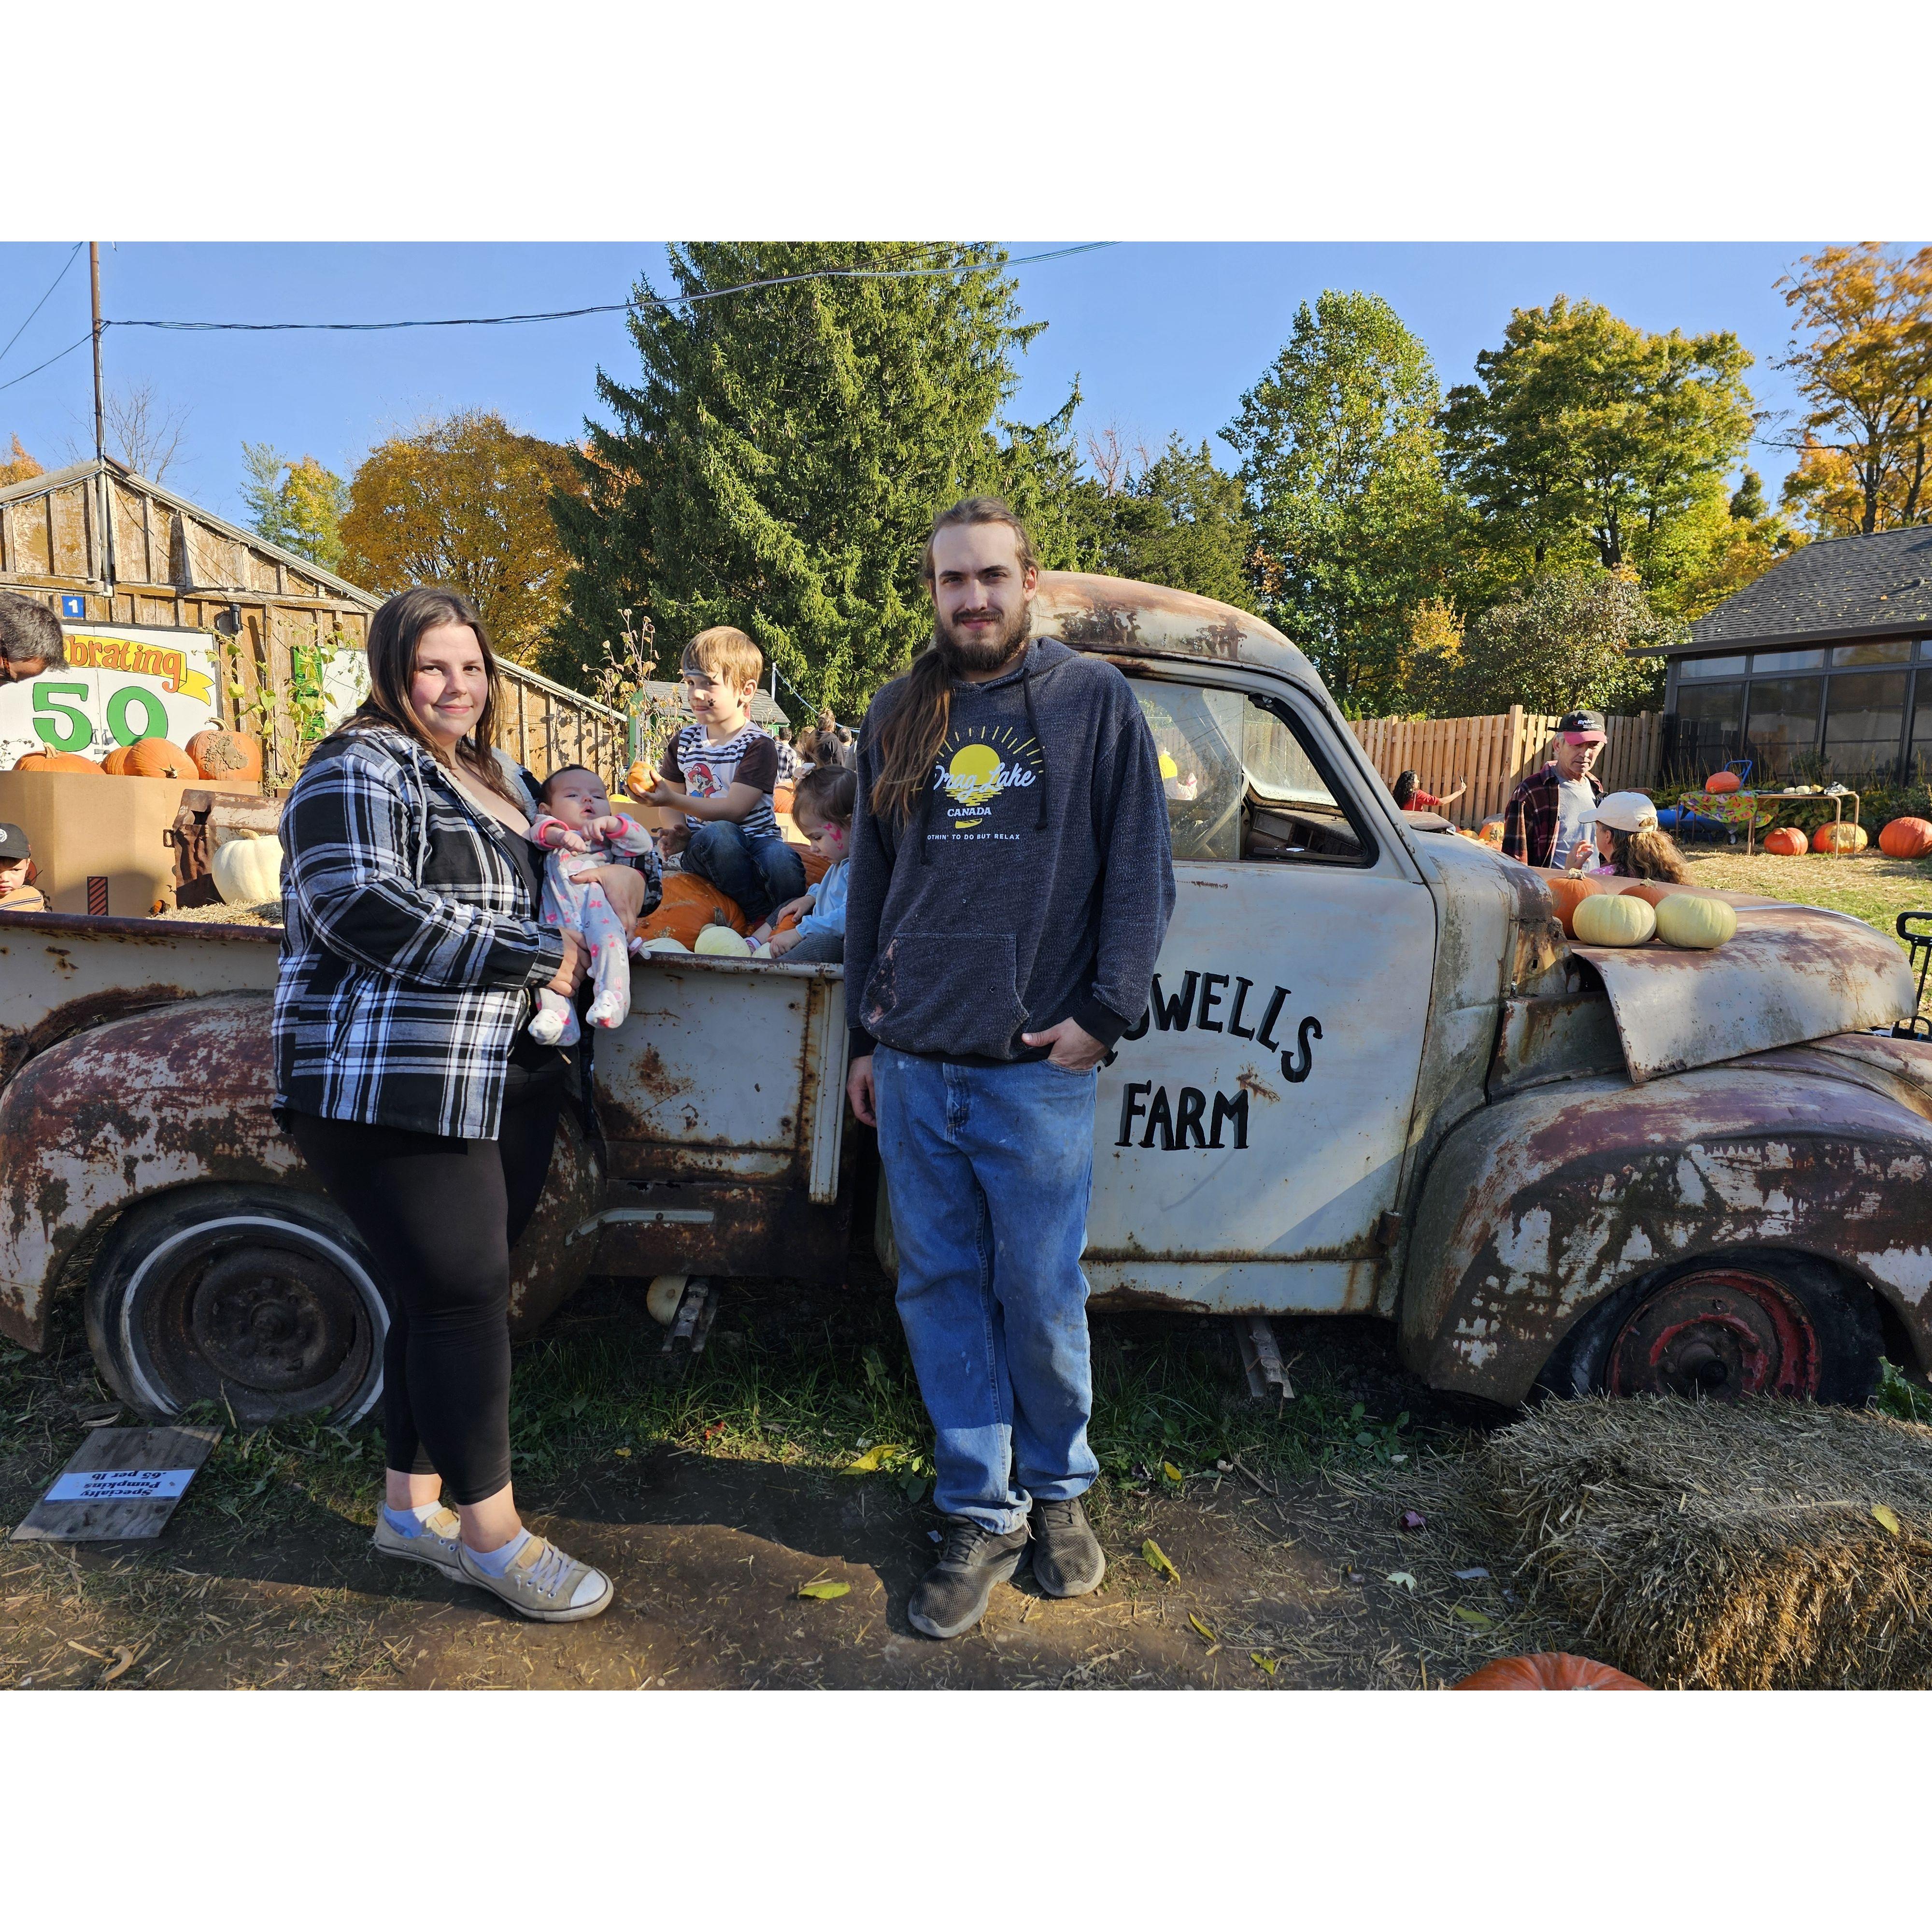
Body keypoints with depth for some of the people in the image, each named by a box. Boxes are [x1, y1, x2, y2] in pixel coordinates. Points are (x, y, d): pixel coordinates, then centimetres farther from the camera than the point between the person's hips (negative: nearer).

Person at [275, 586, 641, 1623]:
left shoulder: (491, 776, 20)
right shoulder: (359, 770, -7)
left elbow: (520, 907, 31)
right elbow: (367, 913, -21)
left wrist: (606, 886, 8)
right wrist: (536, 954, -18)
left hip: (505, 1081, 8)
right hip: (393, 1087, -8)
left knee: (448, 1294, 13)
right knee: (461, 1295, -5)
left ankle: (412, 1503, 28)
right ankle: (492, 1534, 10)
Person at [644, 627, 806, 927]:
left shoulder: (758, 743, -6)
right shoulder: (684, 742, 10)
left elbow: (734, 809, -15)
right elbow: (673, 802, 16)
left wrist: (672, 799, -23)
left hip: (756, 838, -2)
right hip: (703, 848, 2)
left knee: (781, 860, -37)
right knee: (718, 833, -35)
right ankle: (761, 917, -23)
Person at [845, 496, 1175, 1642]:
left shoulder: (1095, 699, 1)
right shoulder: (898, 718, 12)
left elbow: (1142, 872, -1)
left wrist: (1104, 1012, -10)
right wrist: (866, 1037, 16)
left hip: (1037, 1069, -4)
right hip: (914, 1065, 4)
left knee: (1041, 1298, 6)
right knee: (942, 1290, 9)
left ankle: (1058, 1489, 31)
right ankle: (983, 1513, 25)